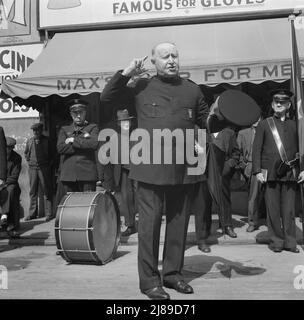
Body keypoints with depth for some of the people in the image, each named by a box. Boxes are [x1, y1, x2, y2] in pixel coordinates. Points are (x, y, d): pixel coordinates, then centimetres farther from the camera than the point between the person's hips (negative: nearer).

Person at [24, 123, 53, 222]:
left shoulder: (46, 140, 0)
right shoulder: (29, 141, 10)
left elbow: (52, 153, 6)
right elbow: (26, 153, 22)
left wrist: (47, 163, -1)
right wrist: (29, 161, 10)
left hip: (44, 168, -3)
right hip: (32, 168, 4)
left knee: (46, 191, -2)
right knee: (32, 191, 7)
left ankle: (49, 213, 3)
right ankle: (32, 213, 14)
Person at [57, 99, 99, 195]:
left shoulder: (92, 128, 12)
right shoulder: (64, 129, 18)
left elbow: (94, 144, -9)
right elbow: (60, 148, 1)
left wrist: (73, 140, -2)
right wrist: (82, 140, -2)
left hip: (87, 174, -2)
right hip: (68, 175, 2)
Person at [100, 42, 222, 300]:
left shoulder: (192, 90, 14)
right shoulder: (140, 88, 7)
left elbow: (206, 121, 19)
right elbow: (106, 100, 5)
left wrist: (216, 115, -3)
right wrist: (125, 74, -4)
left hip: (182, 168, 3)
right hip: (150, 166, -3)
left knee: (179, 221, 10)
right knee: (150, 222, -1)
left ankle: (173, 273, 25)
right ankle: (149, 279, 12)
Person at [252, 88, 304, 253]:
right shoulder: (264, 125, 8)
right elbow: (256, 149, 3)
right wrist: (257, 171, -5)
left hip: (290, 173, 2)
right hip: (270, 173, -1)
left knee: (289, 210, 4)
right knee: (273, 210, 2)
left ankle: (290, 242, 13)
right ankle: (276, 241, 12)